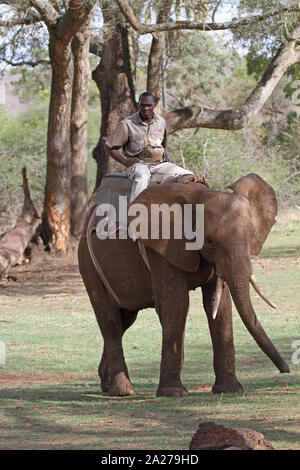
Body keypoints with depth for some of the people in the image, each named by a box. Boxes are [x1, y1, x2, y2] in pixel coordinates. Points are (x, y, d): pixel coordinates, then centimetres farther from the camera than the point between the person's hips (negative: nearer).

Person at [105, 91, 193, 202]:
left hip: (159, 164, 5)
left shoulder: (161, 122, 13)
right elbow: (109, 146, 2)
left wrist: (165, 157, 12)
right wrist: (125, 161, -11)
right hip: (138, 163, -5)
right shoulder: (127, 124, -2)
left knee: (187, 176, -14)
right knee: (142, 177, -42)